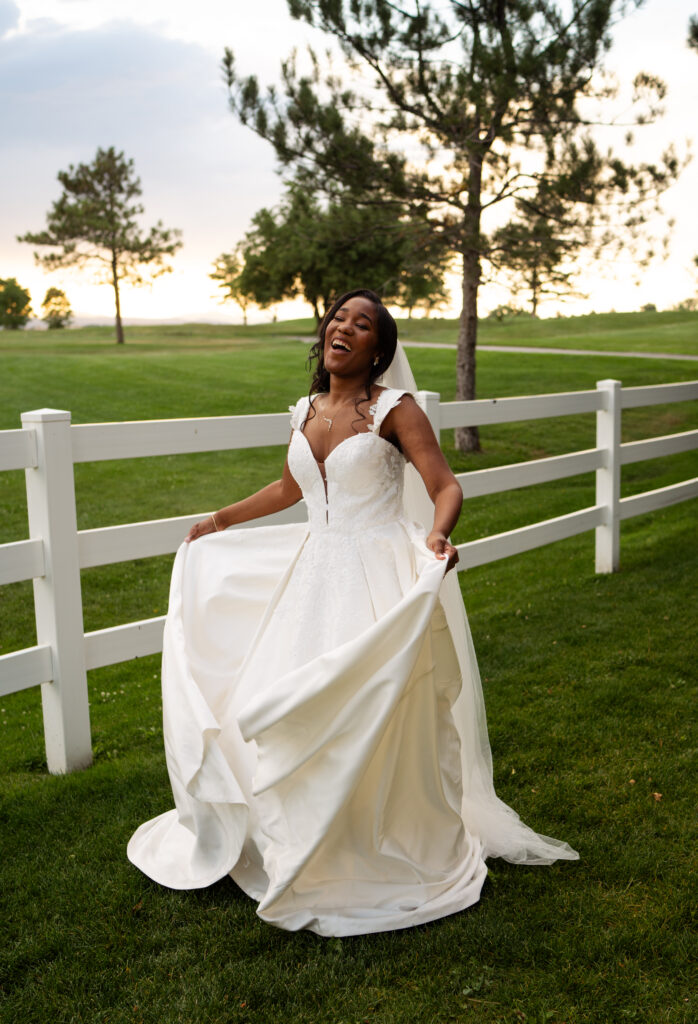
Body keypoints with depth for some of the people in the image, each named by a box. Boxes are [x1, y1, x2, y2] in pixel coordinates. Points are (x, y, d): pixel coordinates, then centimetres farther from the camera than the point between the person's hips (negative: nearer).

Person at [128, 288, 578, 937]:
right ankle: (311, 847, 29)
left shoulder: (394, 408, -7)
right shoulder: (305, 413, 10)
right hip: (315, 571, 6)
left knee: (373, 718, -5)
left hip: (379, 579, -6)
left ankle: (382, 856, 17)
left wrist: (437, 534, -34)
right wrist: (221, 521, 33)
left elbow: (445, 485, -13)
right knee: (291, 708, 8)